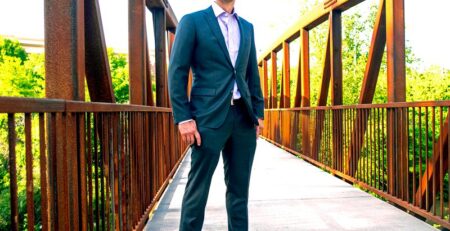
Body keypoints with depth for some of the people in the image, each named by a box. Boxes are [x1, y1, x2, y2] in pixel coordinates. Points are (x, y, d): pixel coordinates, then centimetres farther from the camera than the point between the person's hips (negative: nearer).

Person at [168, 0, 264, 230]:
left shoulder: (247, 27, 17)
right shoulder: (192, 21, 2)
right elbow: (177, 71, -4)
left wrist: (258, 112, 11)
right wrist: (183, 118, -12)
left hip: (243, 116, 5)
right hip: (209, 116, -5)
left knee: (239, 187, 11)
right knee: (198, 187, 2)